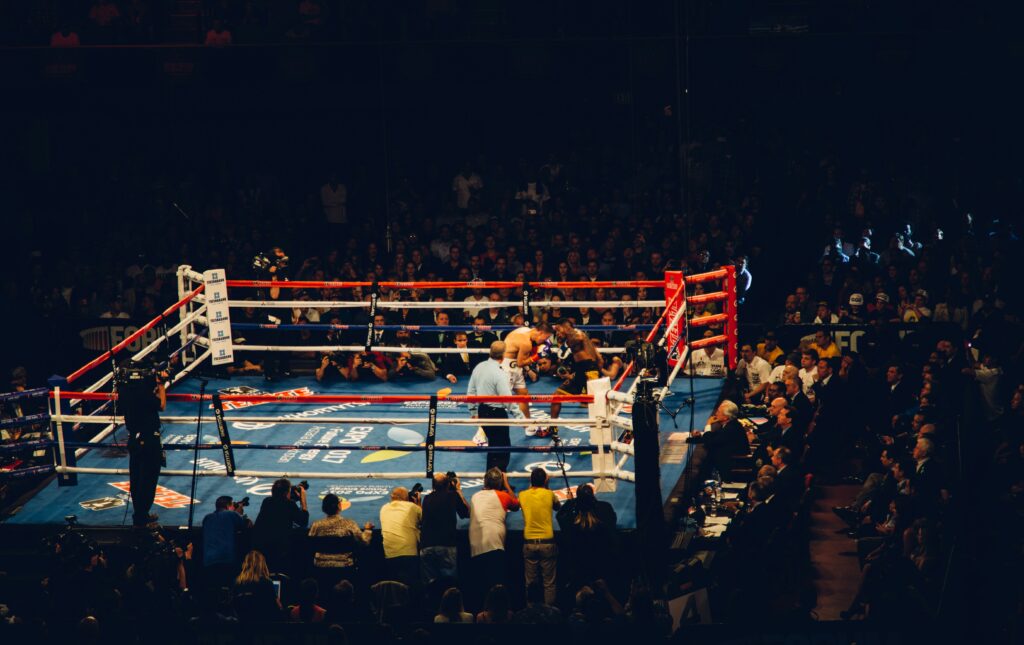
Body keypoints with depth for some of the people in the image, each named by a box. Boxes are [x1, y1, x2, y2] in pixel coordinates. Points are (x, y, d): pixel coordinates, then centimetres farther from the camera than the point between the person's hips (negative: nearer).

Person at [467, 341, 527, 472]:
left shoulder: (479, 368, 1)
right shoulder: (499, 374, -23)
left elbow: (471, 392, 9)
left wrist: (474, 411, 21)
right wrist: (521, 417, -16)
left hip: (482, 411, 8)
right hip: (497, 413, -8)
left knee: (494, 444, 23)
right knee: (502, 447, 3)